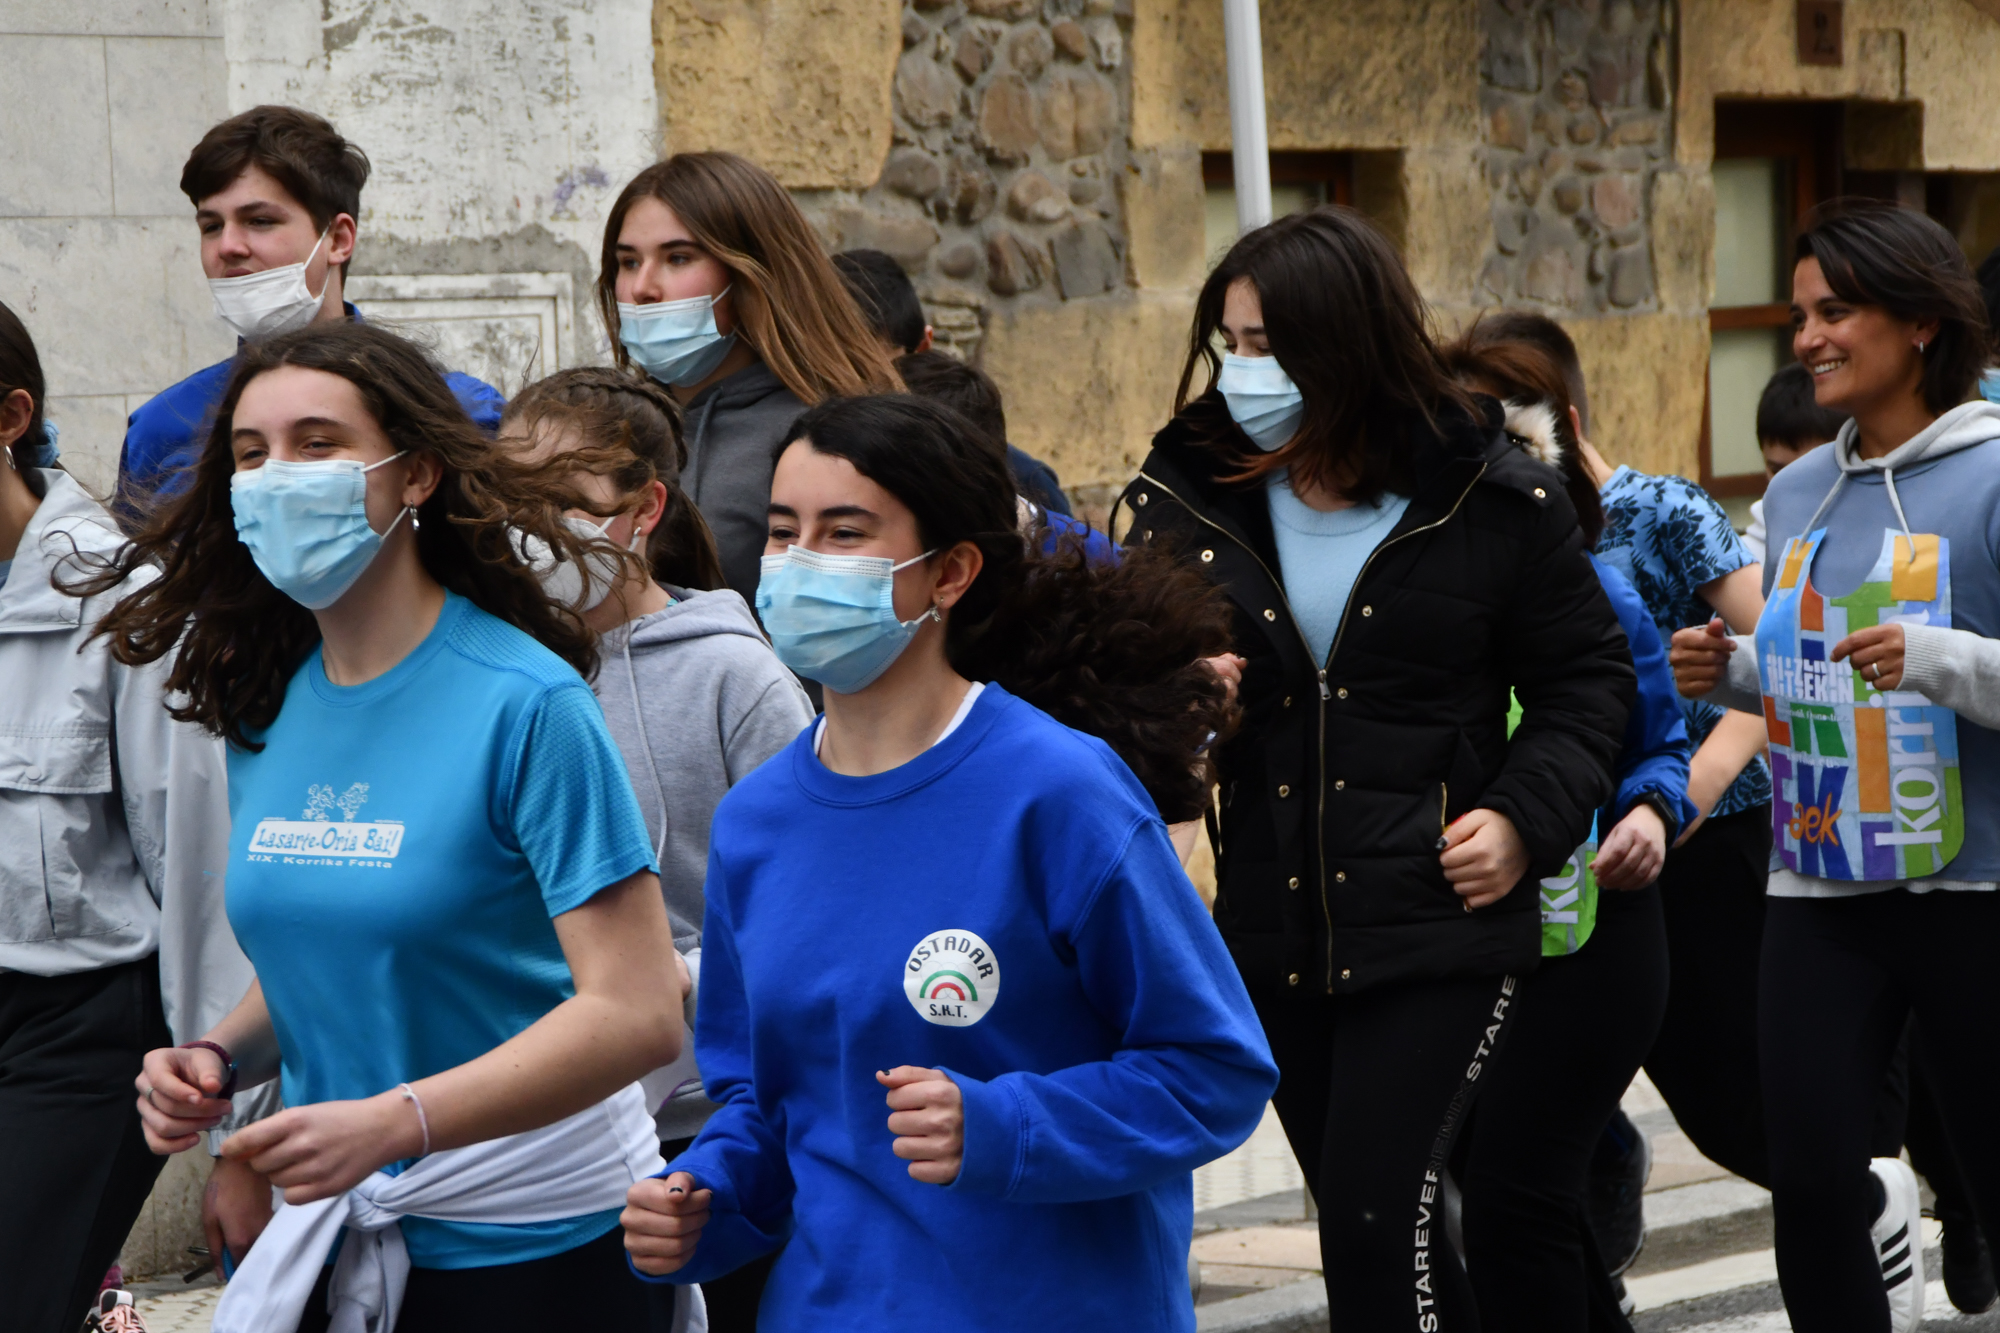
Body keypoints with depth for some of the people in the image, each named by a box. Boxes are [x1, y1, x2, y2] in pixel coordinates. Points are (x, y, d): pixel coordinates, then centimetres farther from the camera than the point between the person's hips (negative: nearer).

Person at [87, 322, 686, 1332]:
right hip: (338, 1236, 6)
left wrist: (389, 1122, -30)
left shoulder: (526, 704, -15)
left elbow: (636, 1013, -21)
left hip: (535, 1243, -6)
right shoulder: (265, 707, 5)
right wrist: (221, 1058, -3)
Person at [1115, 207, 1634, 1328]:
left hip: (1444, 926, -4)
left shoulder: (1494, 499, -5)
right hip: (1276, 933, 5)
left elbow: (1588, 679, 4)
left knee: (1377, 1217, -14)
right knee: (1371, 1228, 14)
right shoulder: (1191, 498, 3)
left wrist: (1525, 817, -10)